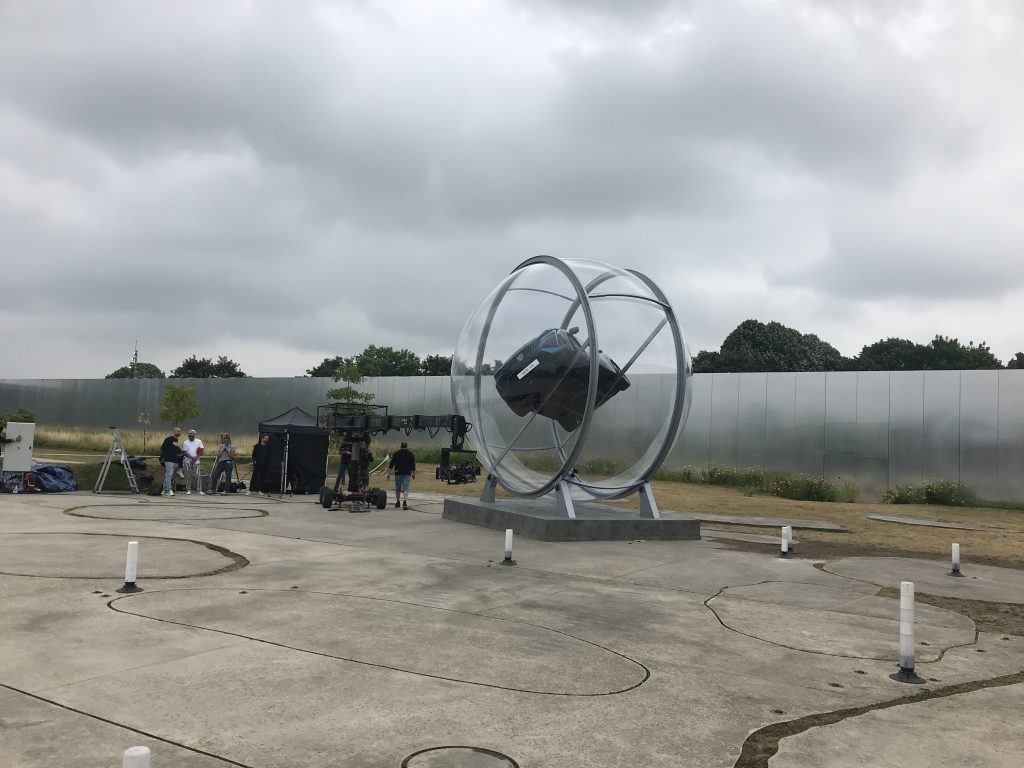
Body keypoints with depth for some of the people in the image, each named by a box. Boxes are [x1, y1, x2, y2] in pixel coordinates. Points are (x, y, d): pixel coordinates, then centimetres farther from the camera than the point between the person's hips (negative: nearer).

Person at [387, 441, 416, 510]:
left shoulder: (396, 453, 5)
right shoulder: (410, 454, 7)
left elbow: (391, 465, 1)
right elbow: (413, 466, 8)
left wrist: (389, 474, 3)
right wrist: (414, 474, 18)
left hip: (398, 473, 1)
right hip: (407, 474, 0)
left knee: (397, 489, 15)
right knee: (405, 489, -6)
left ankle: (397, 502, 26)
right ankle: (404, 503, -23)